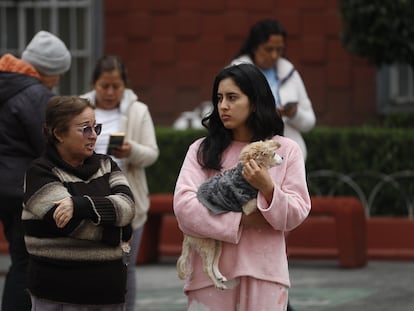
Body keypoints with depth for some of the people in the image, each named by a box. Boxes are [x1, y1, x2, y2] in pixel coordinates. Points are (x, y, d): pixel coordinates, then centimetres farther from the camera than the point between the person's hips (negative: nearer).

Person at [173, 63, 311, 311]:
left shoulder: (287, 150, 8)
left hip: (263, 271, 0)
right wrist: (241, 219, -11)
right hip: (211, 272, 1)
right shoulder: (202, 150, 8)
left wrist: (267, 188, -16)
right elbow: (184, 206, -6)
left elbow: (296, 215, 2)